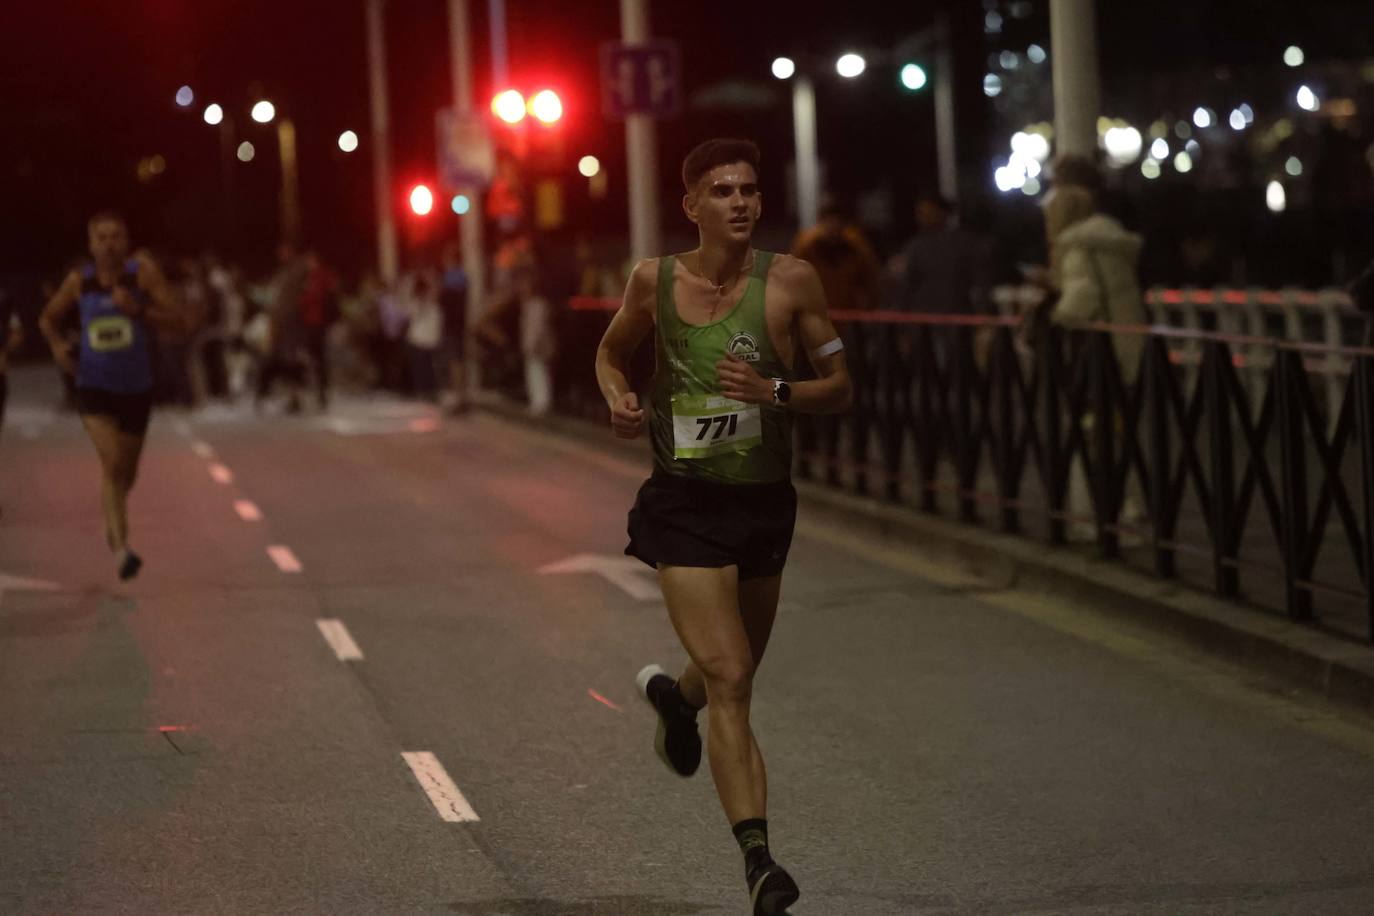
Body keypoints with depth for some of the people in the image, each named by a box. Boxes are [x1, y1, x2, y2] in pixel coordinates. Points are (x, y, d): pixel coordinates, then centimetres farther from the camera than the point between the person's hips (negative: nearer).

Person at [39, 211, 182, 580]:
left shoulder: (143, 273, -10)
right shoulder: (79, 282, -5)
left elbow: (178, 323, -15)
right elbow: (48, 318, 14)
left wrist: (138, 310, -28)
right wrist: (58, 345, -6)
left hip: (137, 388, 1)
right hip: (94, 387, -1)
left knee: (126, 472, 17)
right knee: (111, 462, -22)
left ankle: (112, 520, 49)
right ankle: (121, 547, -24)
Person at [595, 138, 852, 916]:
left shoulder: (792, 281, -5)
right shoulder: (656, 281, -3)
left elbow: (841, 389, -1)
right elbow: (611, 352, 16)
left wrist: (776, 392, -20)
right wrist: (618, 398, -5)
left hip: (765, 503, 3)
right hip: (686, 507, -2)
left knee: (735, 675, 22)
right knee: (729, 681, -16)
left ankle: (671, 693, 59)